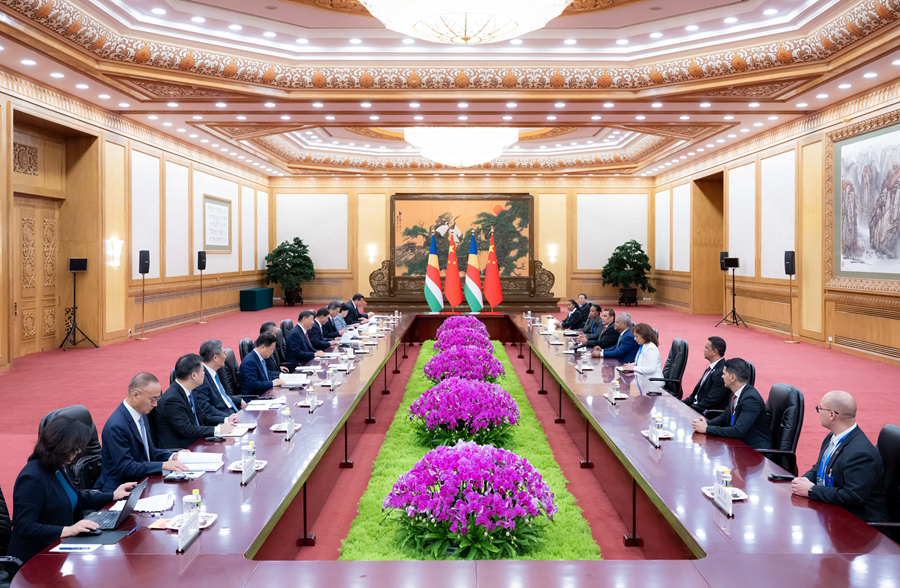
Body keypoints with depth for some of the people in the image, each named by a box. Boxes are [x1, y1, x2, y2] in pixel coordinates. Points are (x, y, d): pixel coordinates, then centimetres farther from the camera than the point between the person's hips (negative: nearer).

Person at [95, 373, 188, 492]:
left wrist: (172, 456, 1)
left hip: (141, 482, 9)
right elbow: (125, 467, -22)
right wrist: (163, 465, -24)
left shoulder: (141, 414, 7)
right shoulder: (116, 426, -21)